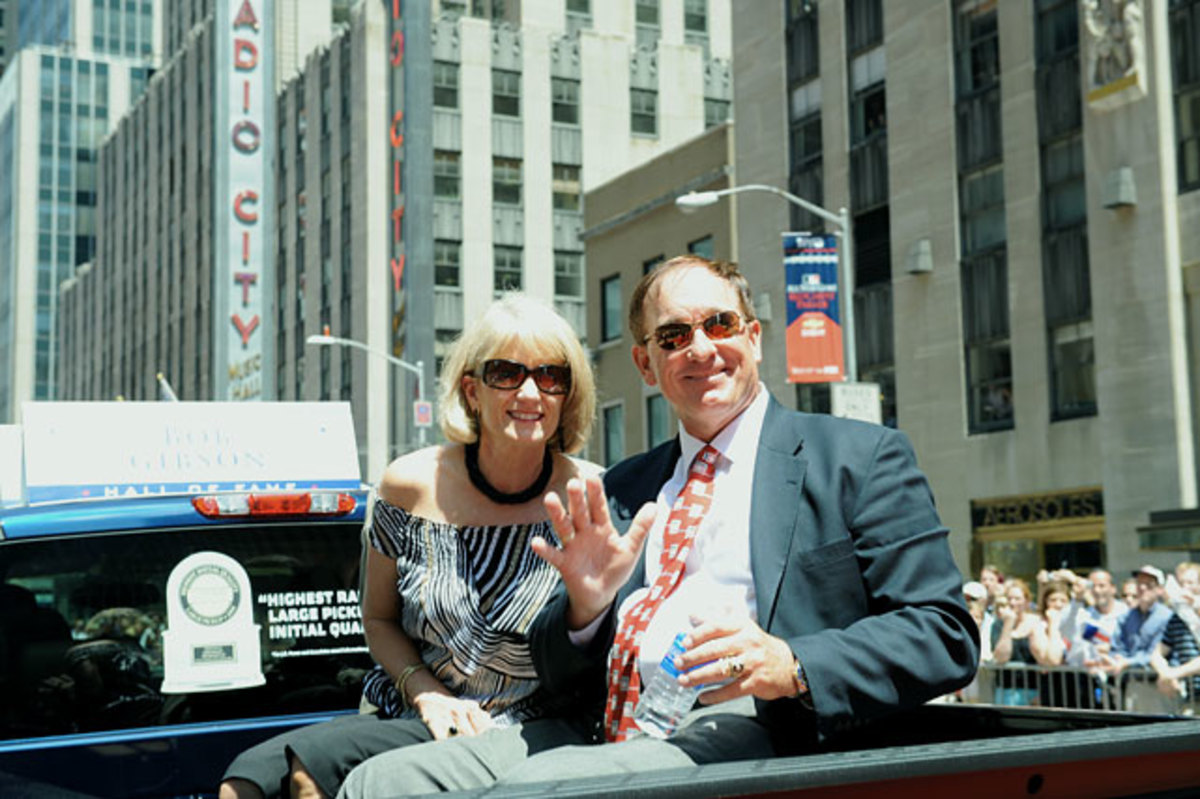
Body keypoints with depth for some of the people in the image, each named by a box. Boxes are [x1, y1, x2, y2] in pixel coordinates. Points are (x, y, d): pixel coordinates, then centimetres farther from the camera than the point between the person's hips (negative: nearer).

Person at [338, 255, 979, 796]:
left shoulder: (861, 458, 9)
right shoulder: (622, 490, 23)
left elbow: (944, 634, -1)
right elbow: (559, 674, 20)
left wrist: (794, 666, -17)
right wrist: (584, 605, -4)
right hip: (596, 736, 5)